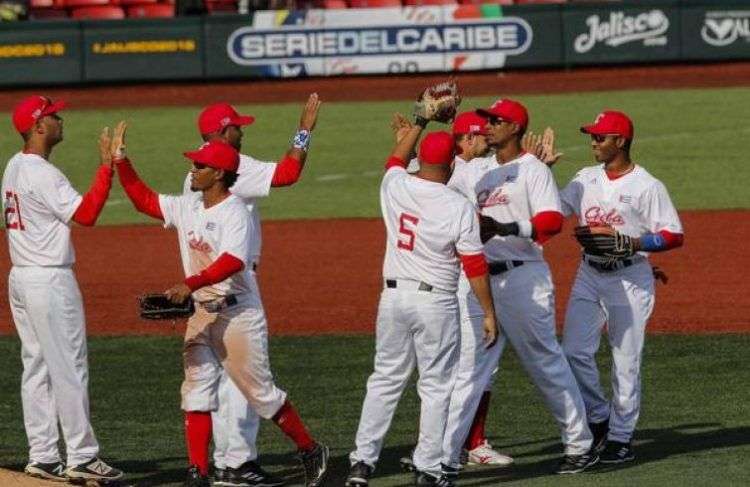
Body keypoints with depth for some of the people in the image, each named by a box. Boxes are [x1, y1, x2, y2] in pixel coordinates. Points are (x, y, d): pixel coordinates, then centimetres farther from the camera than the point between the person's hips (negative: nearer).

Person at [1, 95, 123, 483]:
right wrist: (107, 166, -21)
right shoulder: (42, 174, -18)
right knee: (69, 369, -5)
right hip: (50, 280, -10)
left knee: (36, 368, 10)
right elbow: (85, 214, -23)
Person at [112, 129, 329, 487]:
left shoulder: (235, 213, -16)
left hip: (238, 314, -7)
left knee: (260, 392, 1)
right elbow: (144, 200, 17)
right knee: (196, 389, 0)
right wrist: (121, 163, 6)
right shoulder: (188, 207, 8)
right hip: (201, 313, 7)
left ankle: (311, 453, 17)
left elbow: (232, 261, -30)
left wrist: (191, 284, -40)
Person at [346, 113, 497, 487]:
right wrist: (489, 313, -2)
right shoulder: (459, 207, -13)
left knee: (386, 378, 13)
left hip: (393, 296, 4)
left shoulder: (394, 187, -3)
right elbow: (475, 267, -10)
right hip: (435, 302, -4)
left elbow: (396, 158, 23)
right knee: (436, 384, 6)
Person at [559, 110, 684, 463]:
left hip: (630, 279, -5)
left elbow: (674, 237, -11)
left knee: (626, 362, -1)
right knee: (574, 352, -3)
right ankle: (598, 417, 17)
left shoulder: (647, 186, -9)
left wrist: (627, 241, -21)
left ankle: (621, 437, 7)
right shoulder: (586, 179, 10)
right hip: (589, 275, 5)